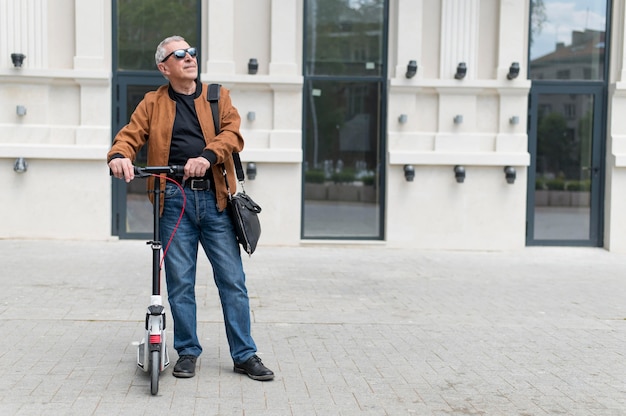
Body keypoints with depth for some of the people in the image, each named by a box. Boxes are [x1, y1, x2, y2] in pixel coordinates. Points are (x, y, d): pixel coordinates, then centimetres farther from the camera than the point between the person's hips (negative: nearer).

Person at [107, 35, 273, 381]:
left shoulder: (217, 96, 12)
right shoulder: (153, 103, 12)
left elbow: (232, 133, -3)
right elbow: (131, 134, 1)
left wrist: (207, 156, -22)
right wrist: (119, 156, -22)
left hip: (215, 198, 0)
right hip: (175, 199, 0)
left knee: (232, 279, 2)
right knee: (179, 281, 4)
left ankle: (245, 355, 12)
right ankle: (187, 352, 19)